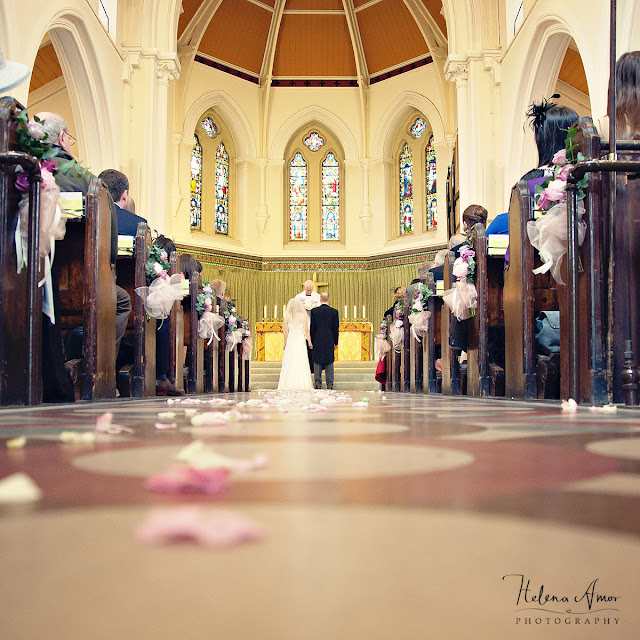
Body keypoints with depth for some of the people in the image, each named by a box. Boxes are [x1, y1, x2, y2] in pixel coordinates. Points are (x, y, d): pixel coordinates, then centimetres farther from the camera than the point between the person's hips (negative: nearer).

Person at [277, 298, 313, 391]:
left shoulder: (287, 316, -2)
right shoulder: (304, 316, -4)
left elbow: (286, 331, 1)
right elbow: (306, 331, -2)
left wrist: (285, 344, 10)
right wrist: (309, 342, 7)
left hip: (290, 341, 1)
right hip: (300, 340, -1)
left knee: (289, 363, 5)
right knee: (301, 362, 2)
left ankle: (288, 384, 3)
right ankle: (302, 384, 1)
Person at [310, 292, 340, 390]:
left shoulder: (314, 311, -3)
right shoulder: (334, 312, -3)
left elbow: (312, 327, -1)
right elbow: (336, 328, 0)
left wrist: (312, 341, 7)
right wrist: (336, 342, 9)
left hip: (317, 342, 0)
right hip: (330, 342, 0)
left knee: (317, 363, 6)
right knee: (329, 363, 5)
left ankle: (318, 384, 6)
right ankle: (330, 384, 4)